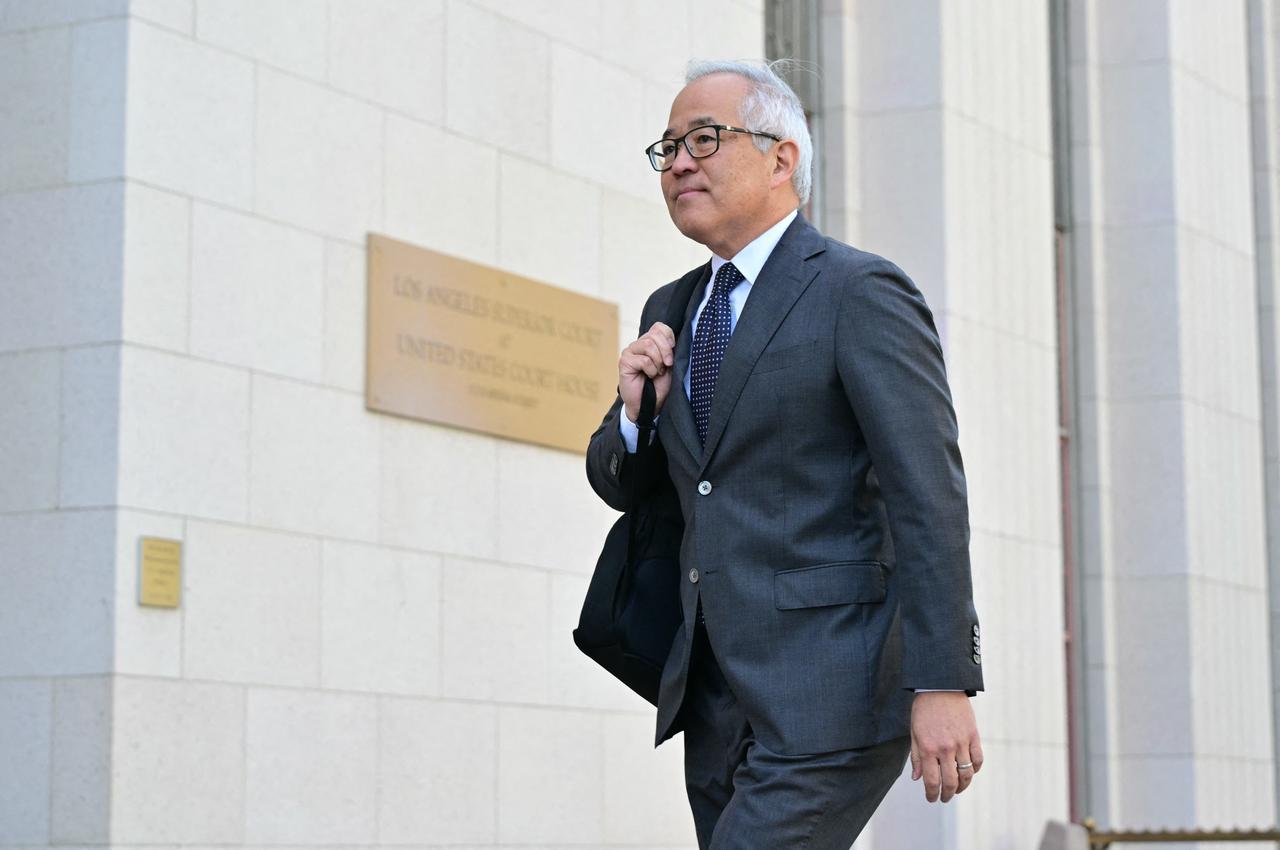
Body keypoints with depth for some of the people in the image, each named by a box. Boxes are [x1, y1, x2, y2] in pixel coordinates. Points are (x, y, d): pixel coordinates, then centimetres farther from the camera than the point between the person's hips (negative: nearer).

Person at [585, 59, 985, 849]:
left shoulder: (862, 293, -7)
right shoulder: (671, 312, 16)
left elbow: (930, 497, -13)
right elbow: (619, 483, 24)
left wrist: (943, 686, -19)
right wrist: (636, 411, 1)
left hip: (830, 698, -8)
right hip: (717, 699, 8)